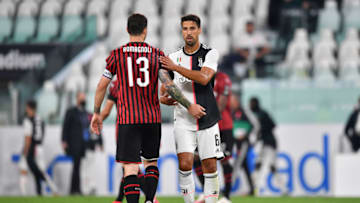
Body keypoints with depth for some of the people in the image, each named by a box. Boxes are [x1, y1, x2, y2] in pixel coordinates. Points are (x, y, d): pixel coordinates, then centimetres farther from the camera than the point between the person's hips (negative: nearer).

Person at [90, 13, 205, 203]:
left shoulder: (117, 55, 2)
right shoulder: (156, 54, 2)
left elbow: (102, 85, 5)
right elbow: (168, 85, -6)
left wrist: (96, 113, 17)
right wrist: (189, 106, 3)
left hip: (127, 119, -2)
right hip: (152, 118, 2)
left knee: (130, 168, -5)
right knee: (151, 162, 18)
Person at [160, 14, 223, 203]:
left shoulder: (210, 54, -1)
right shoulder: (174, 58, 8)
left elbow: (204, 78, -19)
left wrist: (176, 67, -21)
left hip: (207, 120, -1)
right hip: (183, 121, 1)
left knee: (210, 167, -1)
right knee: (185, 163, -15)